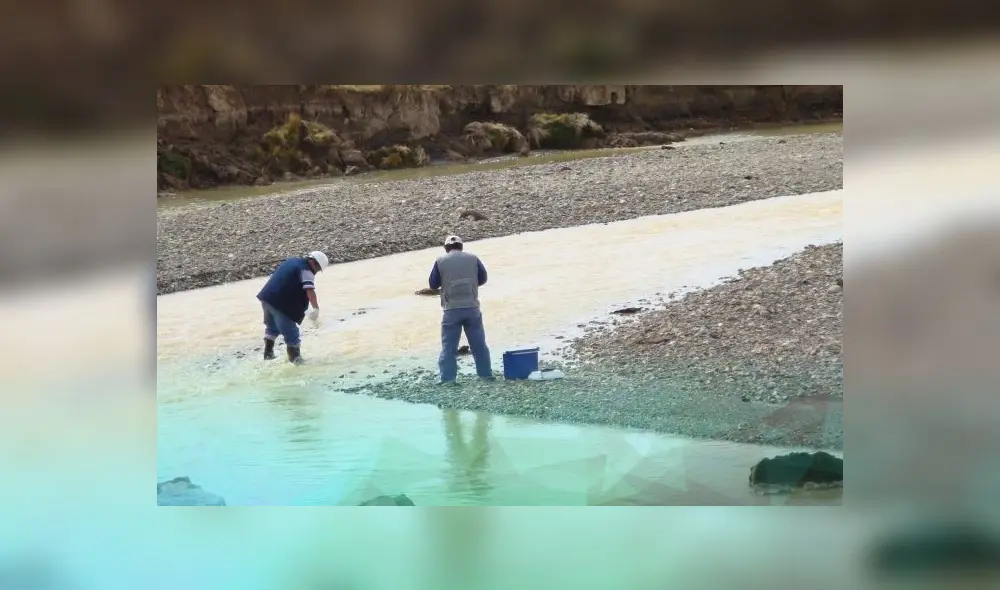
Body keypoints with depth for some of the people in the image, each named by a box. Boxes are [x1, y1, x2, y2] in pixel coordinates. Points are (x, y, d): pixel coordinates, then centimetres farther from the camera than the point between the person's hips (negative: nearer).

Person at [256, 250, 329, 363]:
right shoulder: (306, 271, -9)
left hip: (267, 296, 9)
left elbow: (274, 275, 30)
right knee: (291, 331, 6)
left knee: (272, 326, 29)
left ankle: (268, 352, 33)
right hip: (280, 303, -9)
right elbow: (310, 291, -23)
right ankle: (295, 356, 15)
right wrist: (316, 308, -24)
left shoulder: (291, 261, 18)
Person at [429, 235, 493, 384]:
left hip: (451, 310, -2)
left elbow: (433, 284, 4)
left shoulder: (440, 262, -2)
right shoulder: (473, 258, 3)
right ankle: (486, 374, 16)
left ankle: (448, 378, -4)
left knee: (449, 346, 2)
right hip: (472, 308, 2)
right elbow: (483, 278, 10)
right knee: (479, 343, 12)